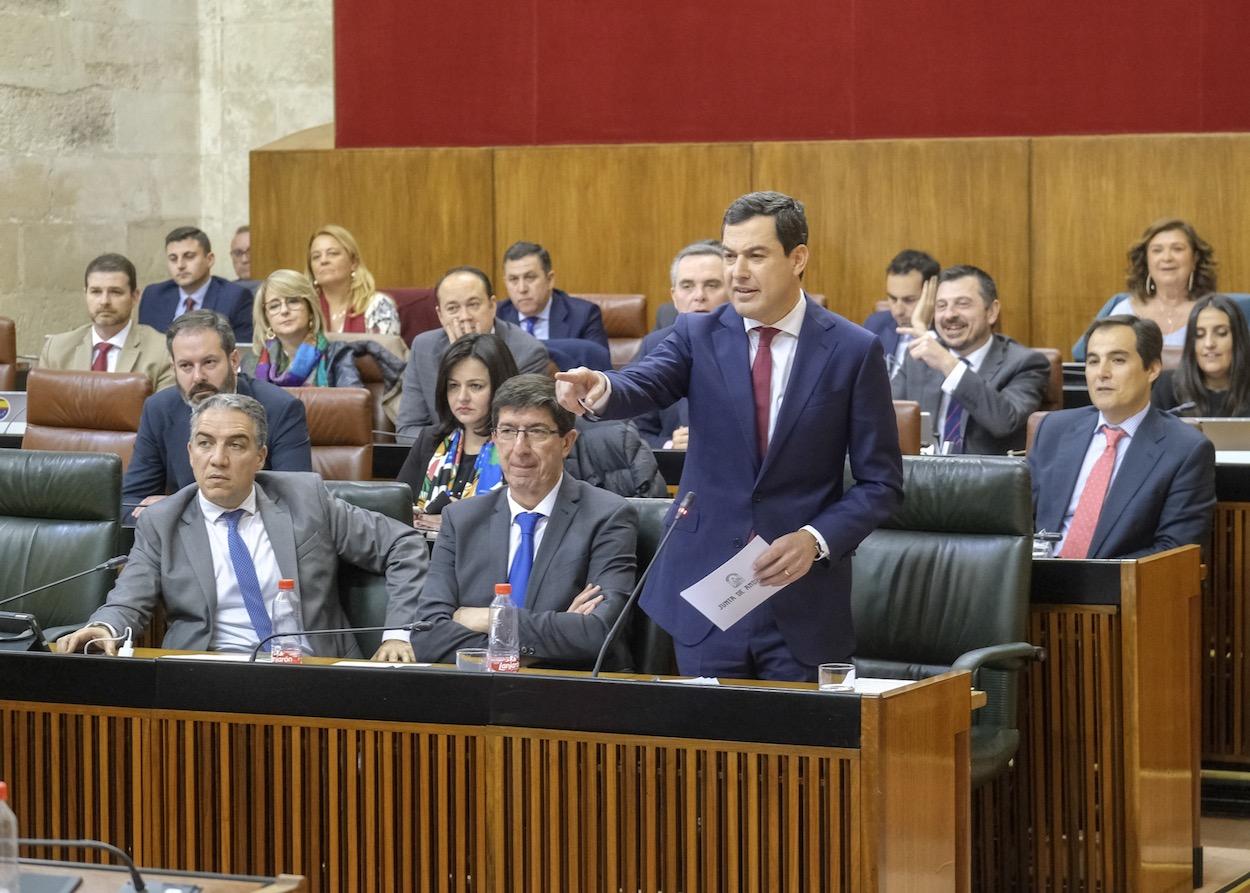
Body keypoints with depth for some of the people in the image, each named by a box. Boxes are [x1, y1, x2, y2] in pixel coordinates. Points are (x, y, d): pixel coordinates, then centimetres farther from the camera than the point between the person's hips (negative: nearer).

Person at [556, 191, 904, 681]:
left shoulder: (854, 351, -2)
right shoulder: (697, 334, 3)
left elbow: (880, 483, 0)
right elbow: (644, 385, -17)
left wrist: (816, 539, -15)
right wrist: (601, 390, -39)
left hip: (802, 604, -2)